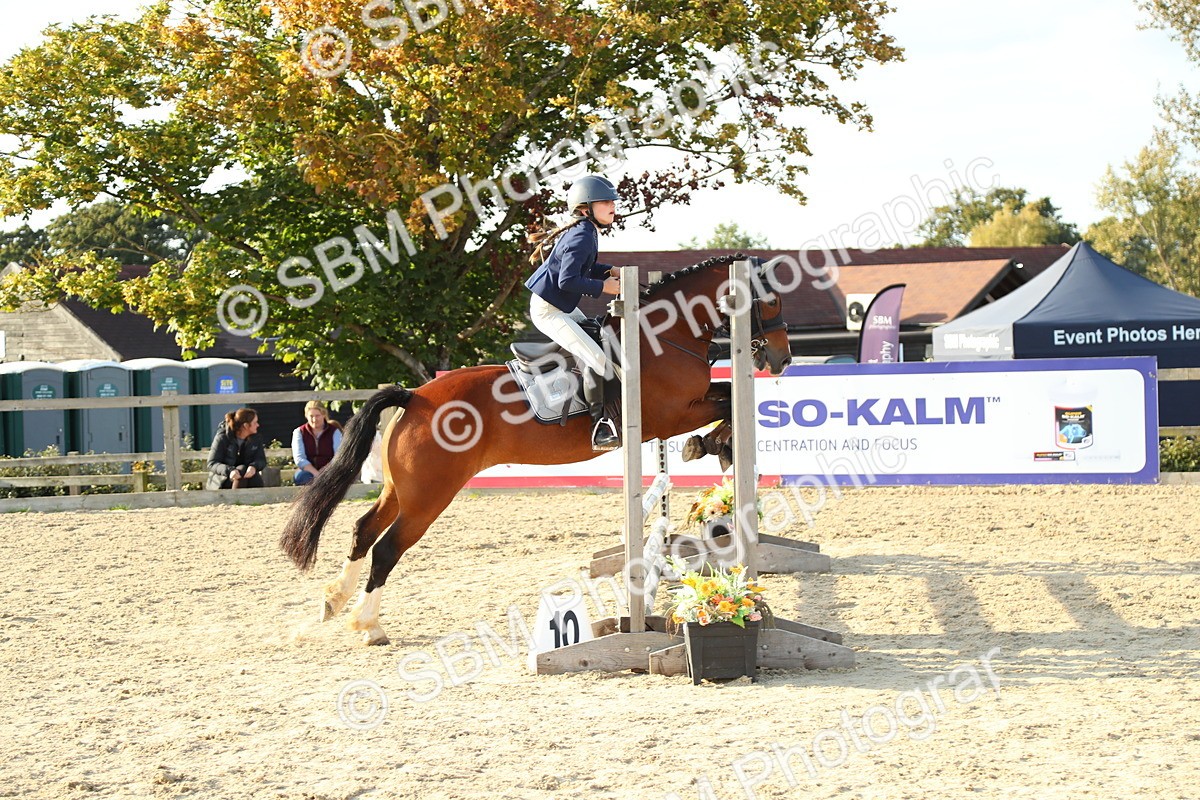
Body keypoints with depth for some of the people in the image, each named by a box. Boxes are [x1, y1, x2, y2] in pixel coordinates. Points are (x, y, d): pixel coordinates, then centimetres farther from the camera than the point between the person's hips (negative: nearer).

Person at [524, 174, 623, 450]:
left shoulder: (585, 232, 8)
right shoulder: (582, 237, -23)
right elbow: (568, 280, -28)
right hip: (548, 310, -11)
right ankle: (600, 429, -20)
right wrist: (603, 287, -22)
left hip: (564, 306, 11)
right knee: (595, 358, -20)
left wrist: (608, 271, 8)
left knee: (599, 338, 19)